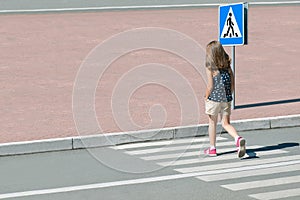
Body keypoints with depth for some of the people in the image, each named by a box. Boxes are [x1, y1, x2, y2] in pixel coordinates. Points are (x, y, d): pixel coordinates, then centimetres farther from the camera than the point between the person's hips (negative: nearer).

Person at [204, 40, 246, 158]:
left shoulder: (210, 68, -11)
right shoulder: (227, 66, 3)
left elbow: (210, 87, -13)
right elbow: (232, 85, 4)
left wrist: (206, 98, 1)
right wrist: (228, 96, 15)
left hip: (214, 99, -4)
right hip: (226, 99, 4)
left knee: (212, 123, 13)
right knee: (226, 123, 10)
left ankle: (212, 149, 23)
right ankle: (238, 139, -18)